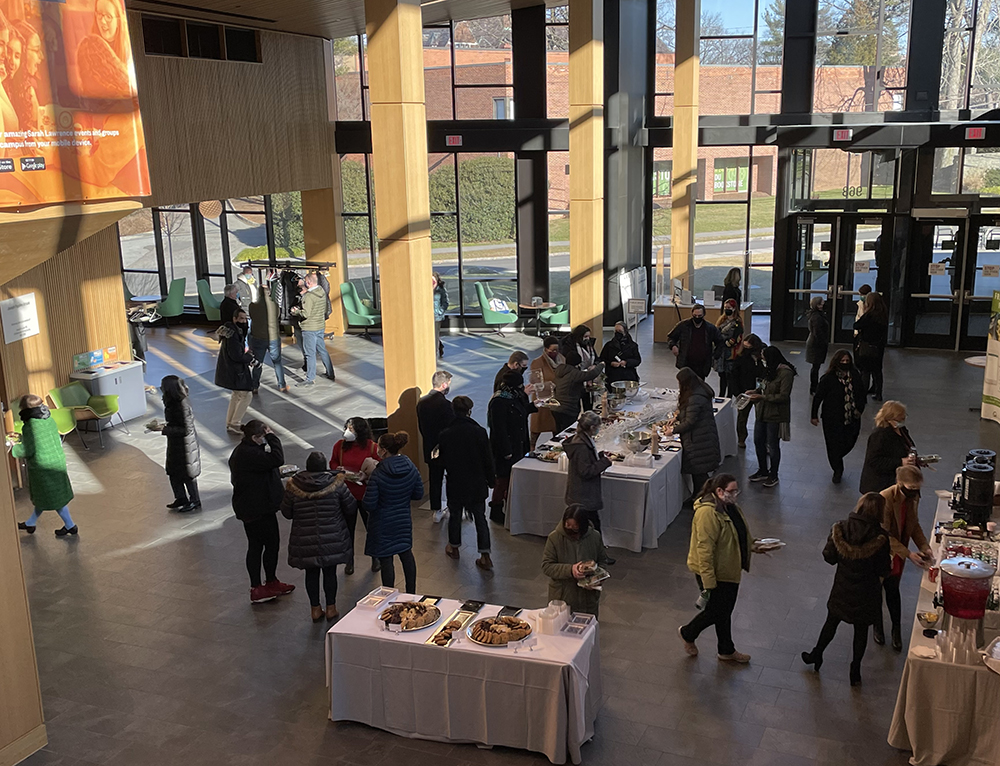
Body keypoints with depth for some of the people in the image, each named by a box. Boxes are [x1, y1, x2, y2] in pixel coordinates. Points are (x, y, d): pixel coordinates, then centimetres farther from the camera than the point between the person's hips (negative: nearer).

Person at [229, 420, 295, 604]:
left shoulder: (241, 452, 11)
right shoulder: (249, 454, -24)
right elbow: (277, 459, -28)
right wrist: (272, 437, -19)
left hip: (247, 508, 11)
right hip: (259, 509, -11)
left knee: (255, 546, 14)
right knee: (272, 544, 4)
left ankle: (256, 588, 21)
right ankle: (271, 583, 18)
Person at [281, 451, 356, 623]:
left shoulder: (293, 486, -10)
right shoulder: (336, 484, -12)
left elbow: (286, 513, 1)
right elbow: (351, 509, -4)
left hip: (305, 541, 1)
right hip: (332, 540, 0)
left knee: (311, 573, 14)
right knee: (330, 571, 13)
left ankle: (315, 609, 22)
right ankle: (331, 608, 21)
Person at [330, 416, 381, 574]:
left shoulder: (372, 447, -12)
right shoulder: (340, 445, -4)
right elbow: (333, 463, 10)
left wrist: (367, 475, -20)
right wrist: (338, 470, -11)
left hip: (366, 494, -2)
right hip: (346, 494, 2)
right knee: (347, 528, 11)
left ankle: (375, 557, 33)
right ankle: (349, 560, 28)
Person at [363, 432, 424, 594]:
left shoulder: (378, 474, -24)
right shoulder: (411, 468, -9)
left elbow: (369, 505, -21)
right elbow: (418, 494, 1)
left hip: (383, 525, -5)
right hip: (404, 520, 5)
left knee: (385, 560, 6)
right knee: (406, 553, 22)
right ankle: (411, 592, 34)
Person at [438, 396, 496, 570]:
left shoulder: (445, 435, -11)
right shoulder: (479, 432, -14)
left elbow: (442, 460, 0)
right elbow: (488, 459, -7)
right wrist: (491, 480, 6)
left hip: (455, 484, 1)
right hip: (477, 484, 0)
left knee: (455, 515, 20)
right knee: (480, 518, 9)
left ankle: (454, 547, 38)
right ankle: (485, 556, 6)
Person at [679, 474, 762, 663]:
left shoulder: (730, 507, 3)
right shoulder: (708, 513, -28)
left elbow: (739, 534, 21)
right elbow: (704, 548, -29)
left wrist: (751, 545, 4)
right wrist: (708, 582, -28)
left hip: (730, 569, 9)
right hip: (714, 572, -9)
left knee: (725, 611, 20)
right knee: (716, 611, 4)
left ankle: (727, 651, 35)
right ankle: (687, 633, 30)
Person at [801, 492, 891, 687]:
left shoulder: (840, 529, -16)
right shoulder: (880, 537, -23)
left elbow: (829, 557, -8)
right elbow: (883, 569, -15)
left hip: (842, 588, 2)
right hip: (866, 592, -2)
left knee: (831, 622, 24)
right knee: (861, 630, 18)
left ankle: (816, 655, 40)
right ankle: (855, 670, 30)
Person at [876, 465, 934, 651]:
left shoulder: (913, 497, -10)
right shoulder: (885, 499, -32)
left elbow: (914, 524, 3)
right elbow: (885, 535, -28)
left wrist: (924, 547, -10)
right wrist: (908, 554, -31)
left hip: (897, 555, 5)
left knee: (893, 591, 19)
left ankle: (897, 629, 36)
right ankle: (878, 626, 39)